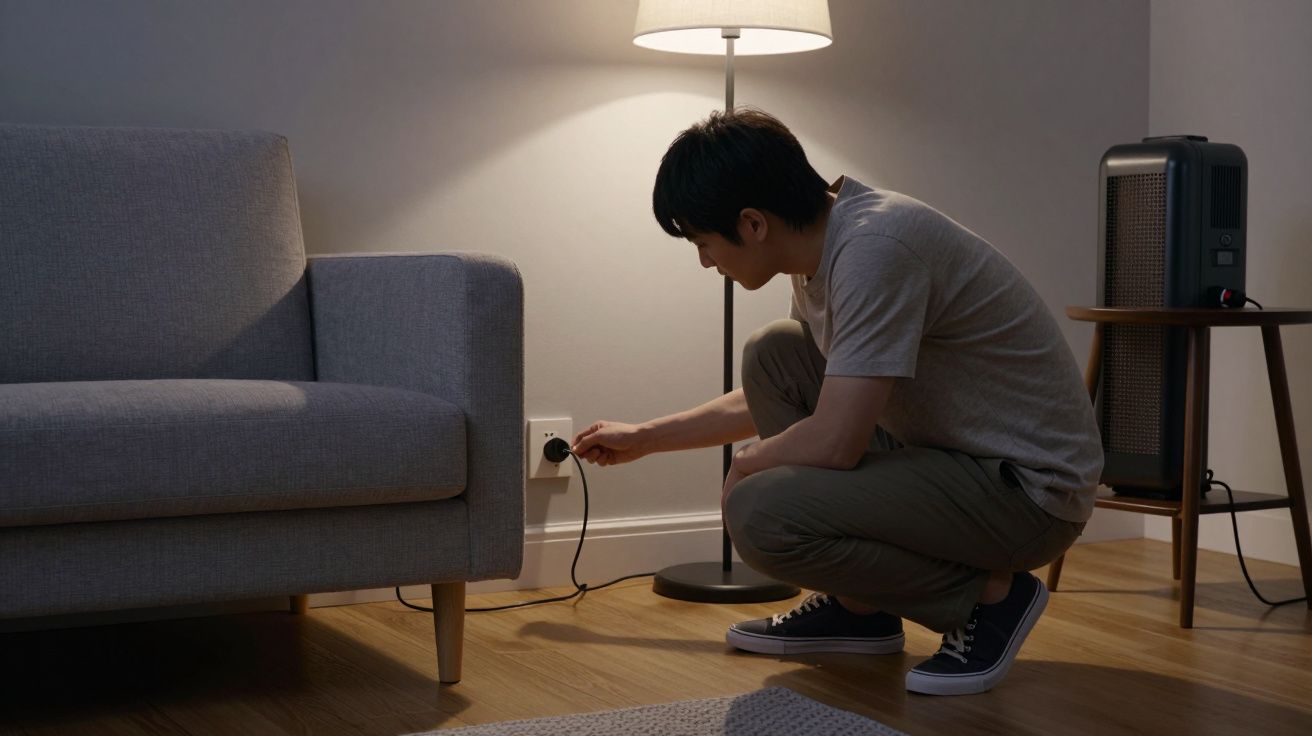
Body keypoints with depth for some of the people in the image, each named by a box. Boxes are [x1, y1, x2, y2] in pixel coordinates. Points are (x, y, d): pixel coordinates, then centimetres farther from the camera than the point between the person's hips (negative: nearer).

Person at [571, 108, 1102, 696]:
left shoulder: (875, 248, -24)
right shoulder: (822, 251, 6)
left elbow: (832, 443, -28)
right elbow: (767, 400, 22)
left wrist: (745, 465, -6)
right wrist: (642, 439, 27)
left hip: (1029, 488, -10)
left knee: (758, 512, -22)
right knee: (772, 353, 7)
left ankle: (988, 595, -4)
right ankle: (856, 608, 11)